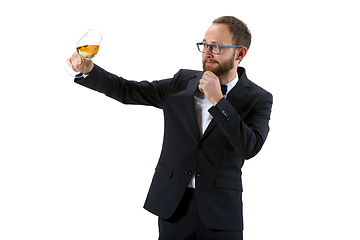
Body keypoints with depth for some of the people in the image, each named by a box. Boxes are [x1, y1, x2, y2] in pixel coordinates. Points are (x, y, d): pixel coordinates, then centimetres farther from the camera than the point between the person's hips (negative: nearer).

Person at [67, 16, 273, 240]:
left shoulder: (257, 99, -3)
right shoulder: (183, 82, 6)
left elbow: (250, 148, -18)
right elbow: (127, 91, 6)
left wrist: (218, 100, -19)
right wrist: (89, 69, -9)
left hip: (221, 212, -2)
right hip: (174, 204, 3)